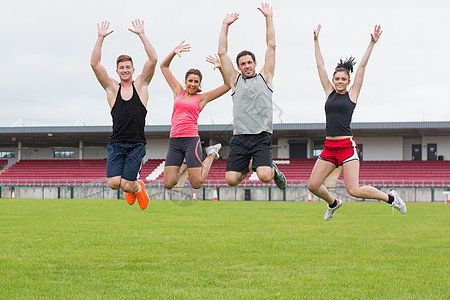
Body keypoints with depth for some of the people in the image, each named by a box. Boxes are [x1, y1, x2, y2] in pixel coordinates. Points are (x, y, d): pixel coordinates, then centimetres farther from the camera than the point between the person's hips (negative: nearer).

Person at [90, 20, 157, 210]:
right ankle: (131, 187, 22)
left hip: (137, 144, -1)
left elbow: (153, 59, -4)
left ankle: (138, 188, 27)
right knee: (114, 183, -13)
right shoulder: (112, 88, 10)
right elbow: (94, 64, -1)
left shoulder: (140, 85, 9)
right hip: (116, 144, 1)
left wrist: (142, 35, -7)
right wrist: (101, 38, -7)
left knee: (127, 185, -10)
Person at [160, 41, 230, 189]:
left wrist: (220, 67, -7)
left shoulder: (202, 98, 8)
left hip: (191, 140, -3)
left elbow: (227, 85, 4)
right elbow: (164, 67, 19)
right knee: (168, 184, -4)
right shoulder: (178, 92, 16)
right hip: (174, 141, 3)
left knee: (197, 184, -6)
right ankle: (184, 165, 27)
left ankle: (211, 154, 19)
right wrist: (174, 52, 6)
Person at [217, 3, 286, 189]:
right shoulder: (235, 80, 16)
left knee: (264, 177, -21)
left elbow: (271, 46, 11)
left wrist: (269, 18, 9)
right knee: (231, 180, -7)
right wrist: (225, 25, 12)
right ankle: (248, 166, 26)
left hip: (262, 137, -2)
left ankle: (272, 169, 17)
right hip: (239, 137, 2)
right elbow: (222, 53, 13)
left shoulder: (265, 77, 14)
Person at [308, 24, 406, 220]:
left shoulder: (352, 94, 4)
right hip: (329, 147, 5)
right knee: (313, 185, 0)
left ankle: (390, 197, 9)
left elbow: (362, 66, 0)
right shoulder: (329, 93, 12)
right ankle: (333, 203, 31)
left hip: (347, 146, -5)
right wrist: (316, 41, 15)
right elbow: (320, 65, 14)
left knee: (354, 190, -13)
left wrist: (372, 43, -3)